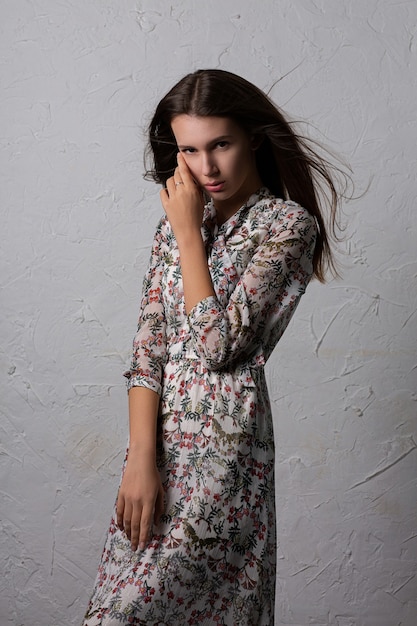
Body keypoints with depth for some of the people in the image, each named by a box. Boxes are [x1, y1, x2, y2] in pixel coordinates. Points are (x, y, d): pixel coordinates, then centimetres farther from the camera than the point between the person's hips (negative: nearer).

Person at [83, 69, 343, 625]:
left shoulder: (288, 224, -7)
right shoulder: (178, 218, 10)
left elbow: (218, 345, -16)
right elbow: (148, 347, 3)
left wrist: (189, 233, -10)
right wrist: (141, 457, -8)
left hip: (223, 440, -6)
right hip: (159, 435, 6)